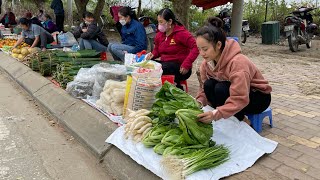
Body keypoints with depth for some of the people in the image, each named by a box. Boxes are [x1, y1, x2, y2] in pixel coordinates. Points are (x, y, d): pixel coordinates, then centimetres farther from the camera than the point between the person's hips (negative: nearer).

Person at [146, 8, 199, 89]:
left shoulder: (181, 33, -12)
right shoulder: (159, 34, 9)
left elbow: (196, 47, -20)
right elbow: (157, 50, 24)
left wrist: (186, 64, -27)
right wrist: (153, 54, -1)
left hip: (180, 68, -6)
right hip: (165, 63, 7)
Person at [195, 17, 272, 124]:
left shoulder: (237, 62, -32)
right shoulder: (207, 62, -11)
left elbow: (240, 100, -38)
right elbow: (204, 89, -7)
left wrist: (216, 114, -49)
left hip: (259, 97, -6)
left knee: (221, 89, -32)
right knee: (209, 85, -21)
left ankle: (242, 121, -8)